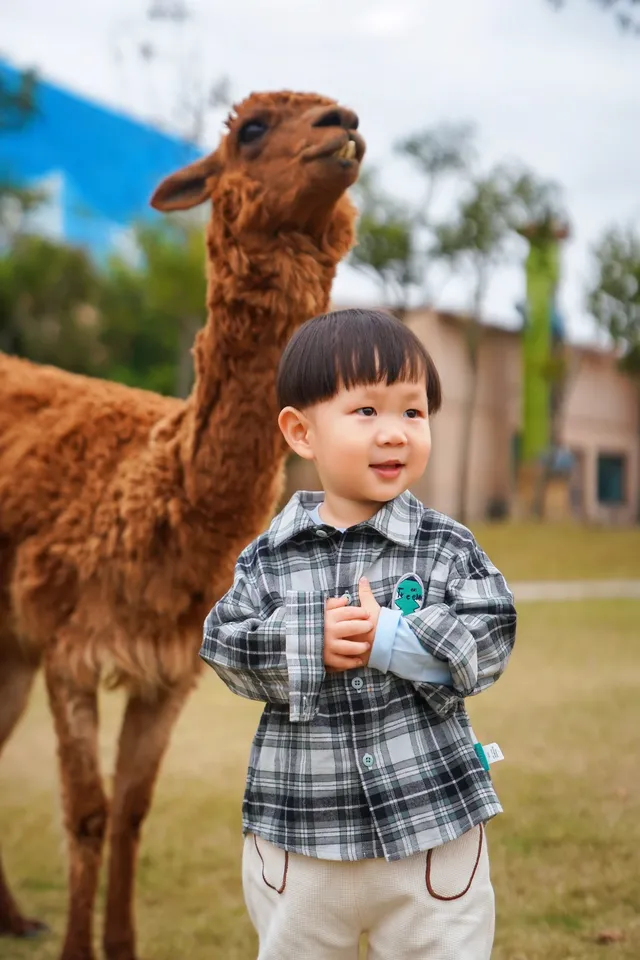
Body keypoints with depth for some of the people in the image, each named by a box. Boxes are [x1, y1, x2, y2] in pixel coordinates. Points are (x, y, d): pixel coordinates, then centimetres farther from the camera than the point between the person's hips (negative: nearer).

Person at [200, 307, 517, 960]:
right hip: (298, 834, 1)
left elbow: (489, 641, -11)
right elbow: (223, 645, -6)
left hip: (432, 826, -1)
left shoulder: (447, 547, -5)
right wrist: (307, 643, -21)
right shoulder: (269, 556, -2)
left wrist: (392, 638, -22)